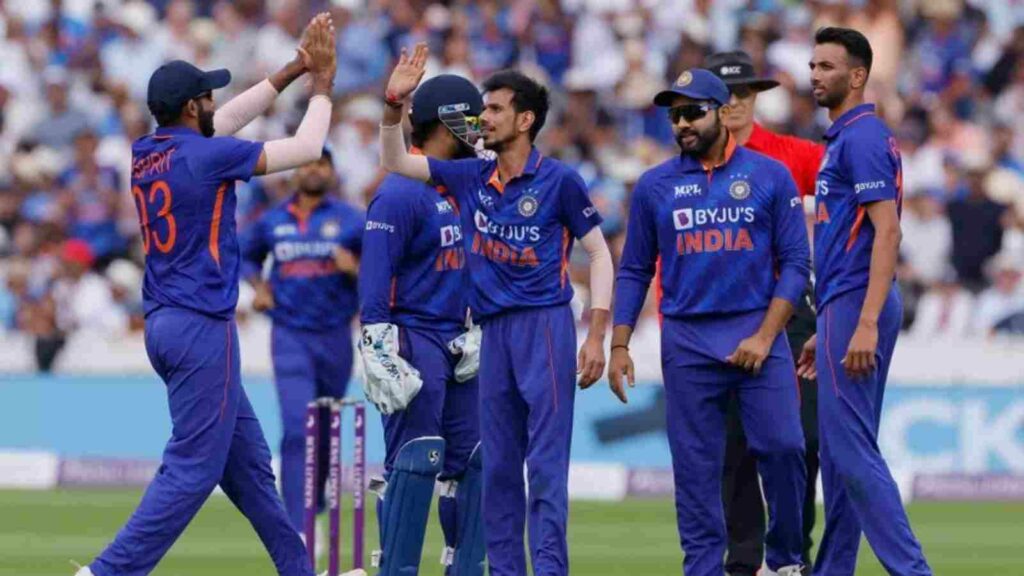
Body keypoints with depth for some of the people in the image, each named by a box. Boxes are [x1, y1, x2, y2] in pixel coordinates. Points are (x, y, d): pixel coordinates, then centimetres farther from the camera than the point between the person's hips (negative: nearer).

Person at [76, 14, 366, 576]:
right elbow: (305, 148, -6)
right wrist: (322, 84, 10)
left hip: (163, 324, 9)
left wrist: (295, 69, 23)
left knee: (248, 460, 15)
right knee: (193, 467, -9)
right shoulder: (205, 155, -14)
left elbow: (228, 119, 23)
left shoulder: (144, 154, 8)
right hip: (201, 329, -9)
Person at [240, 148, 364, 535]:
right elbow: (246, 255, 24)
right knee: (297, 428, -14)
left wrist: (354, 269, -19)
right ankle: (297, 531, -18)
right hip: (290, 336, 0)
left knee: (328, 431, 12)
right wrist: (258, 286, 6)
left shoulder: (351, 220, 1)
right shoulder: (272, 221, 7)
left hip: (335, 336, 1)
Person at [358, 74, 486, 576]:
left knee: (471, 460, 10)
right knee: (414, 463, -10)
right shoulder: (400, 193, -14)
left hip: (457, 343, 9)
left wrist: (474, 333, 14)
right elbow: (375, 279, -18)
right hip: (414, 341, -9)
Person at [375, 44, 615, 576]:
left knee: (546, 460, -10)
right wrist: (395, 103, 0)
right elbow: (395, 162, 16)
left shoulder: (558, 180, -4)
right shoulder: (472, 178, 11)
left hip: (545, 324, -6)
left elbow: (599, 255, -1)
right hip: (494, 331, 6)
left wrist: (596, 338, -8)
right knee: (498, 463, 7)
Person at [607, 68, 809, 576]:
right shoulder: (654, 186, 8)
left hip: (758, 331, -1)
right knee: (695, 463, 0)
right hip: (687, 343, 2)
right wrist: (619, 346, 3)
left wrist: (765, 337, -9)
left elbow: (795, 264, 1)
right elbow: (634, 272, 12)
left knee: (782, 447, -11)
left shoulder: (769, 175, 3)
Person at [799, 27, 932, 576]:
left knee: (850, 448, -13)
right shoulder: (842, 139, 19)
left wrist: (865, 324, -27)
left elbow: (887, 231, -20)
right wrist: (827, 329, 24)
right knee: (840, 450, 12)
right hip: (844, 308, 10)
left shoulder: (863, 137, -12)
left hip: (856, 305, -10)